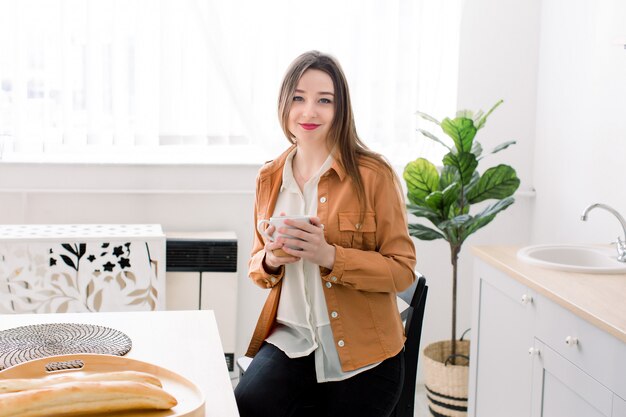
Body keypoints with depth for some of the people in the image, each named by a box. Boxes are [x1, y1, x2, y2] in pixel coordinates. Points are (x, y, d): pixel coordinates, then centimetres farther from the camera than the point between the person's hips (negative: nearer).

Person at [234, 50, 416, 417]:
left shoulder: (374, 175, -8)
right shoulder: (269, 179, 7)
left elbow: (403, 270, -8)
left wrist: (330, 256, -22)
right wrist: (271, 260, -6)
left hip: (361, 354, -3)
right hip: (291, 341, 3)